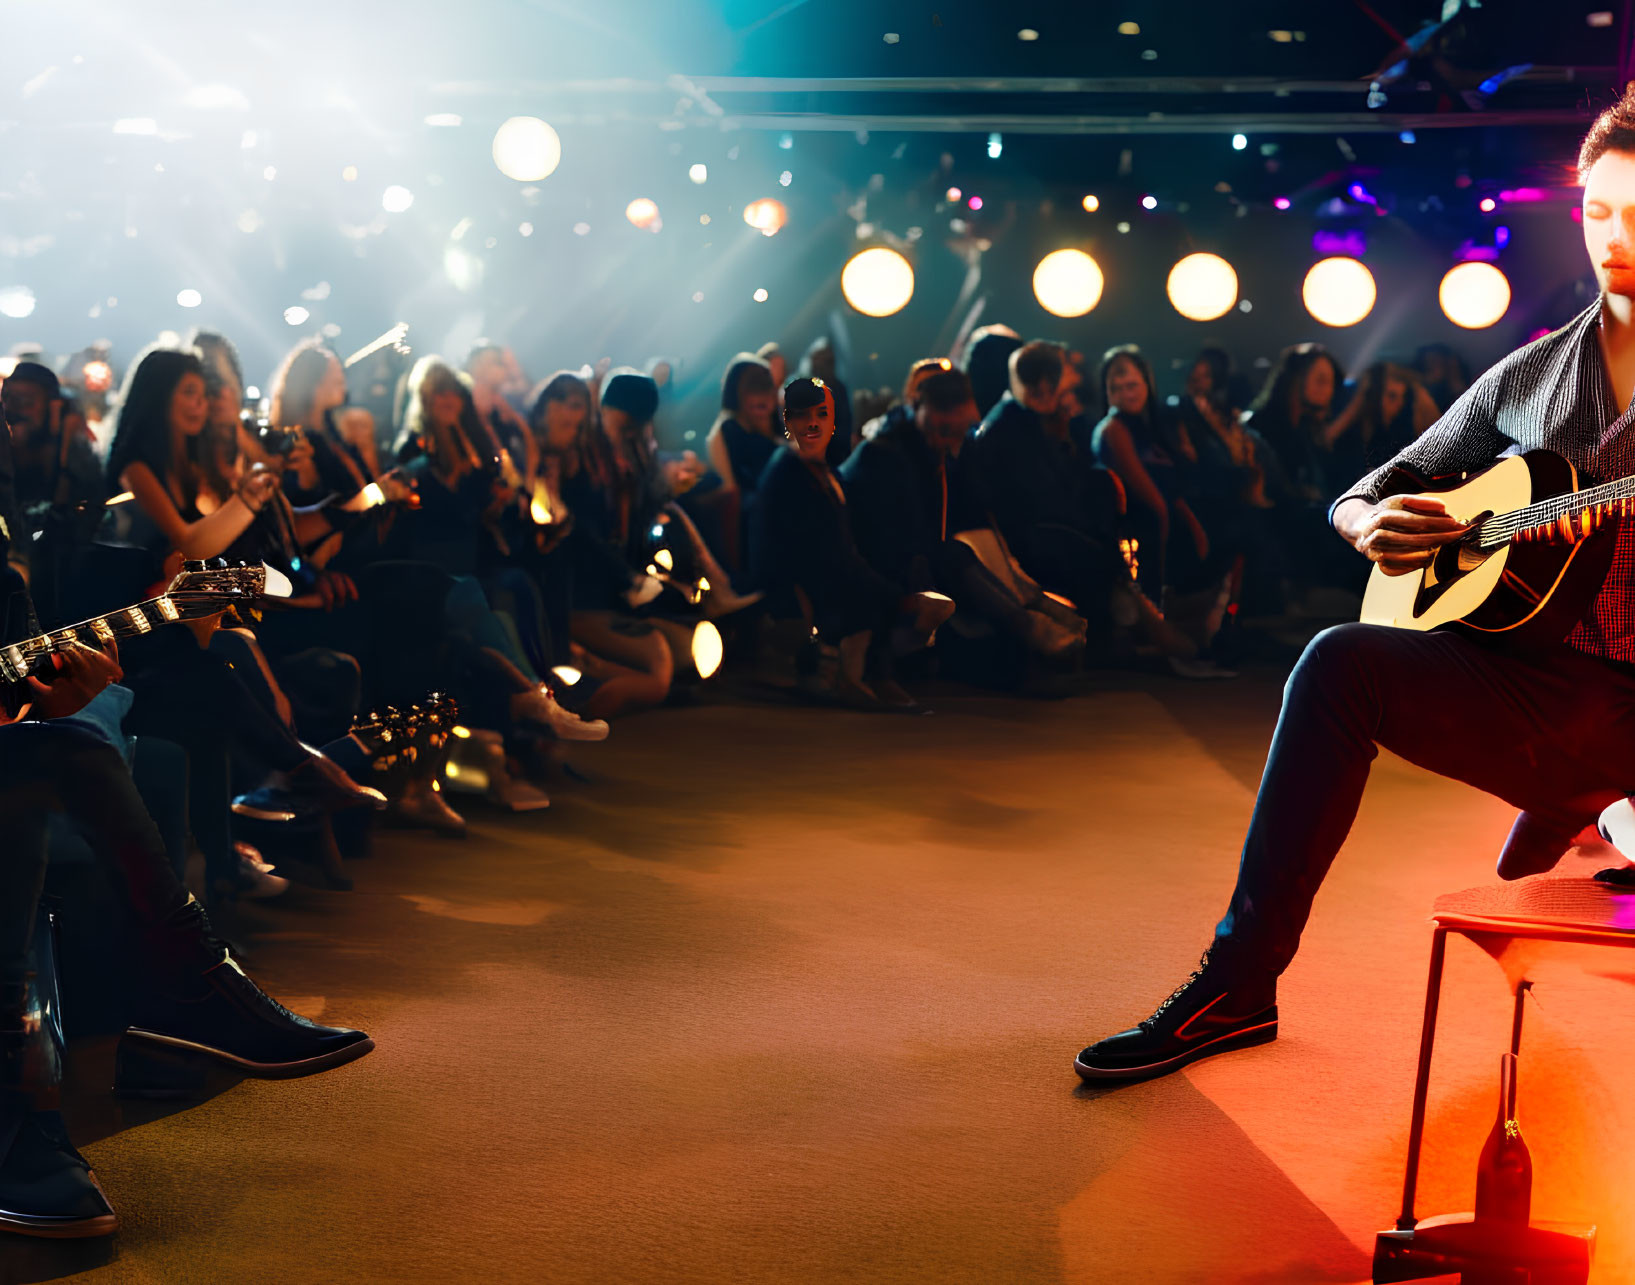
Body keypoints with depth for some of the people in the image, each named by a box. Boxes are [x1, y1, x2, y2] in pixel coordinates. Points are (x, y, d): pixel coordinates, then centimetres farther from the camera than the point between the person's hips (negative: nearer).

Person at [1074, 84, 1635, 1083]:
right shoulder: (1529, 378, 15)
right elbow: (1357, 497, 22)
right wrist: (1371, 522, -4)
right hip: (1536, 681, 3)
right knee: (1339, 664, -22)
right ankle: (1237, 983, -15)